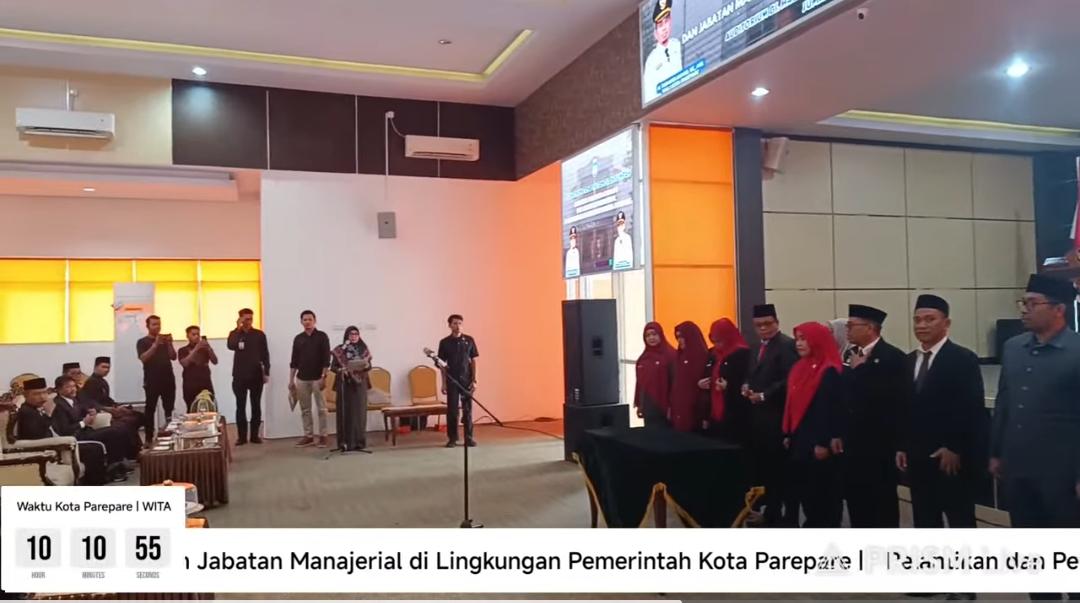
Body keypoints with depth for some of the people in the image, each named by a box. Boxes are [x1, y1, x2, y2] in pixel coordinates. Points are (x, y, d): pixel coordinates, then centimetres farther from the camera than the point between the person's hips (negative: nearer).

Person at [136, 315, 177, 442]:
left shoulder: (165, 340, 16)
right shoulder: (143, 342, 3)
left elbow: (173, 357, 7)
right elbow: (143, 358, -13)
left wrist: (169, 344, -9)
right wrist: (155, 344, -20)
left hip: (168, 380, 4)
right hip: (152, 381, -4)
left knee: (169, 410, 2)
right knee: (150, 410, -3)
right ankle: (149, 438, -1)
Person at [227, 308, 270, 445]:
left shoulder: (259, 334, 4)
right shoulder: (234, 333, 3)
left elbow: (265, 354, 4)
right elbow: (230, 346, -19)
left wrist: (266, 372, -1)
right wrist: (238, 328, -19)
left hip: (256, 375, 0)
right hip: (240, 376, 0)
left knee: (256, 405, 4)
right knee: (241, 406, 2)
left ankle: (255, 435, 11)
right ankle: (242, 436, 7)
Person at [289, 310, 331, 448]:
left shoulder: (322, 336, -3)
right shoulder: (298, 338, 8)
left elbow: (326, 359, -7)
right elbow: (294, 361, 11)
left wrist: (323, 377, -14)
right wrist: (291, 380, 7)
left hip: (317, 378, -4)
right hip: (301, 379, 4)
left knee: (321, 409, -1)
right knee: (305, 409, 8)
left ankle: (322, 436, 6)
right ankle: (308, 436, 15)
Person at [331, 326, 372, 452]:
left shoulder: (364, 349, 6)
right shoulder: (339, 350, 0)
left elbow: (369, 365, 2)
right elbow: (333, 367, -1)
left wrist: (363, 366, -19)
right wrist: (340, 370, -21)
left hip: (360, 383, 2)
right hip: (345, 383, -2)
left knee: (359, 412, 1)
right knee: (345, 412, -3)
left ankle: (359, 441, 7)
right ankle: (345, 442, 0)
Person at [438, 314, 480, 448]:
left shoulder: (469, 340, 2)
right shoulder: (444, 342, 0)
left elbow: (473, 361, 4)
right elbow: (443, 365, 3)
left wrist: (474, 380, -2)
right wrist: (444, 383, -2)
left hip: (466, 380, 1)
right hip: (452, 380, 0)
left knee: (467, 409, 3)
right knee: (452, 410, 1)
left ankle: (469, 437, 10)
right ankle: (452, 438, 10)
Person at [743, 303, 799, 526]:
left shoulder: (787, 345, -9)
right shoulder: (758, 348, 19)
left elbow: (790, 380, -19)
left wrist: (764, 395, -18)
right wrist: (747, 386, 2)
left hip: (777, 415, -8)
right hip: (757, 415, 9)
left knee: (778, 466, -5)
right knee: (761, 465, 10)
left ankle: (786, 514, 3)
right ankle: (770, 511, 19)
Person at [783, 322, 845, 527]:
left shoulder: (830, 371, -13)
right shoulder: (799, 368, 12)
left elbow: (833, 408, -17)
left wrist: (824, 443, -19)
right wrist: (788, 435, 12)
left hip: (819, 443, -8)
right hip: (799, 441, 8)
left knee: (823, 492, 2)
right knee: (803, 491, 13)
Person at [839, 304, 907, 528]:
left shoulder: (893, 357, -11)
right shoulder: (853, 355, 11)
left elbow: (894, 399, -24)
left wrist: (859, 371, -18)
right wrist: (839, 433, 10)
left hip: (879, 444, -7)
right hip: (853, 443, 7)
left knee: (883, 502, 2)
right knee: (856, 500, 13)